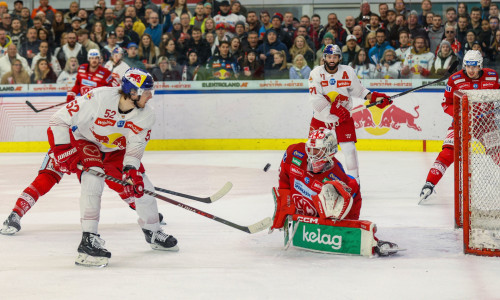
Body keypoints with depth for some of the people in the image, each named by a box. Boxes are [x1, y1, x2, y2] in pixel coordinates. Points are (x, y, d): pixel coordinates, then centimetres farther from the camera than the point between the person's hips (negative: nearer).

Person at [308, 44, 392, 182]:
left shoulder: (348, 72, -4)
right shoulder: (316, 73, -12)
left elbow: (358, 90, 8)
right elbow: (315, 97, -21)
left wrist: (374, 97, -6)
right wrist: (334, 109, -26)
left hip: (343, 118, 1)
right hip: (321, 118, -1)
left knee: (349, 148, -8)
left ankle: (354, 179, 3)